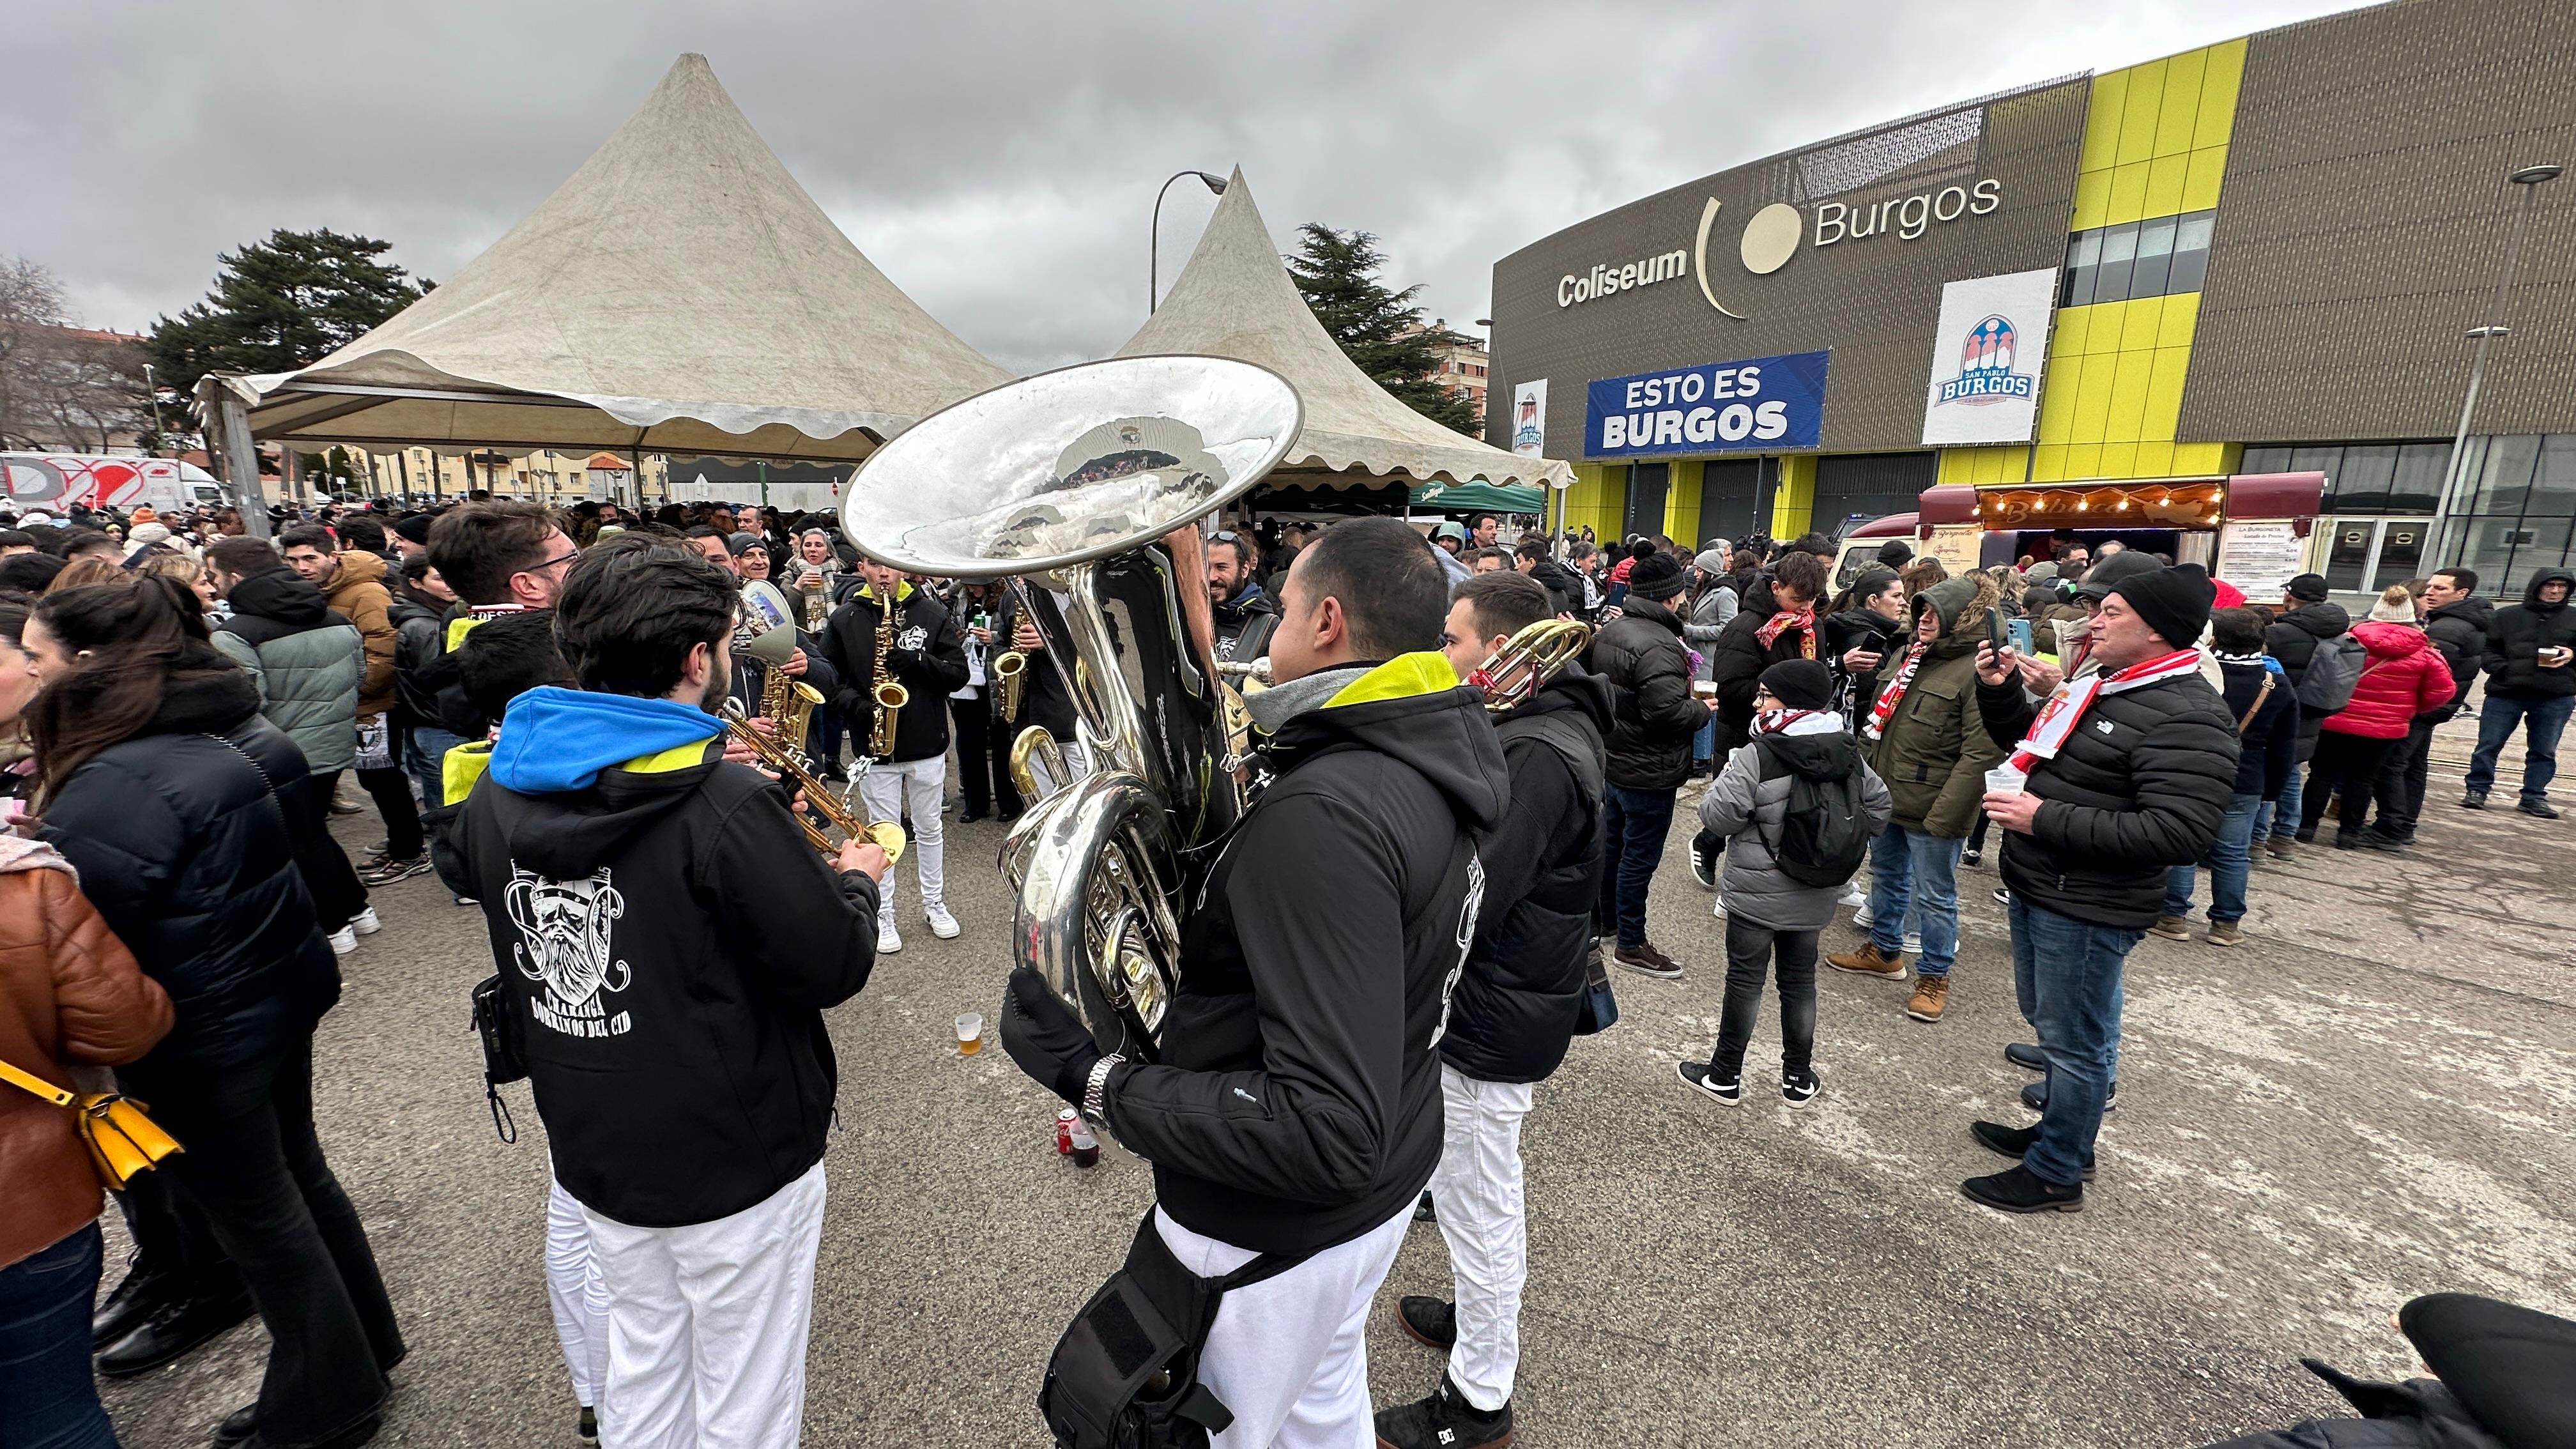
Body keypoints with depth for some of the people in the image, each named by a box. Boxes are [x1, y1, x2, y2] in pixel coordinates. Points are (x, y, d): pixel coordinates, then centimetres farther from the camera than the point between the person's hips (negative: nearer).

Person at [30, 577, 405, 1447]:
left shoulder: (115, 787, -26)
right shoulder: (243, 736, 1)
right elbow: (306, 851, 13)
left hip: (205, 1040, -8)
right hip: (281, 993, 8)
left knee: (259, 1218, 9)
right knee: (297, 1177, 23)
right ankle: (363, 1348, 42)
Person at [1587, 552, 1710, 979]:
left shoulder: (1610, 630, 4)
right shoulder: (1658, 646, -25)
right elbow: (1668, 711, -31)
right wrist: (1702, 708, -10)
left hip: (1614, 759, 9)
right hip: (1647, 771, -9)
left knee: (1612, 841, 22)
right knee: (1640, 856, 3)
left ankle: (1603, 918, 37)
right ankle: (1630, 944, 15)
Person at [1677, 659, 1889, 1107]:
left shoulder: (1756, 757, -21)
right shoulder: (1849, 754, -1)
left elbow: (1716, 818, -19)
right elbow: (1877, 810, 8)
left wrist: (1726, 780, -1)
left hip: (1758, 893, -5)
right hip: (1816, 896, 5)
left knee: (1745, 979, 7)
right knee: (1800, 979, 17)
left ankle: (1726, 1076, 19)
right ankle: (1799, 1079, 30)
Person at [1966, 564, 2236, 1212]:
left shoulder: (2188, 717, -21)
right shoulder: (2099, 685, 8)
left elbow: (2179, 833, -29)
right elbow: (2026, 742, 22)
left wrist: (2045, 819, -27)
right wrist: (2000, 689, 4)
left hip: (2086, 910, -9)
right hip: (2035, 891, 9)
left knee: (2074, 1042, 6)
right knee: (2049, 1021, 24)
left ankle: (2055, 1174, 23)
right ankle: (2061, 1134, 43)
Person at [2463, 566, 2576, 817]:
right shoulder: (2507, 616, 4)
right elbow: (2487, 650, 2)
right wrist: (2503, 670, -14)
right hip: (2505, 693, -2)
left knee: (2544, 752, 8)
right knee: (2489, 746, 1)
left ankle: (2534, 797, 17)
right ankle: (2477, 790, 11)